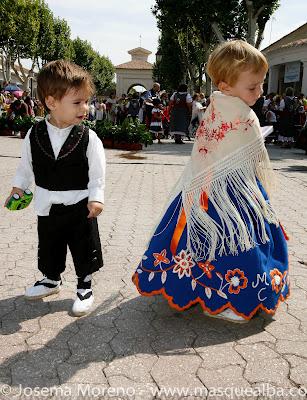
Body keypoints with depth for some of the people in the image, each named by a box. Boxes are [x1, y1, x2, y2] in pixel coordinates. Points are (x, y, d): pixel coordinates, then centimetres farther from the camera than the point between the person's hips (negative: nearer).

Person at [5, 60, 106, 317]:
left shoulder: (88, 138, -14)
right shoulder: (35, 135, -7)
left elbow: (97, 172, -10)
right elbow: (26, 165, 8)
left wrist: (96, 198, -17)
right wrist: (18, 187, 10)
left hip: (80, 206, -3)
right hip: (47, 206, 3)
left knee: (84, 249, 9)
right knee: (49, 247, 21)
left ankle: (85, 287, 30)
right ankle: (51, 280, 45)